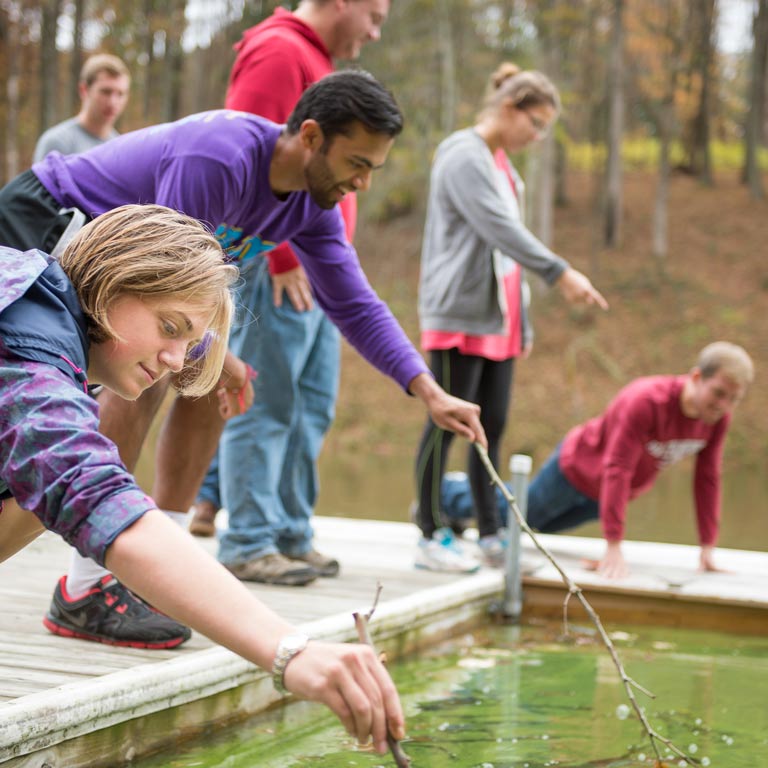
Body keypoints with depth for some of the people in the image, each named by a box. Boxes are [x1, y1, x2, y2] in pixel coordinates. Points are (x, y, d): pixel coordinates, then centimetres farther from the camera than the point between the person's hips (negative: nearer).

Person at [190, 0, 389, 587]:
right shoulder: (278, 52, -10)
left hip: (313, 269, 10)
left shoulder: (316, 61, 21)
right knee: (270, 404, -5)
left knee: (313, 406, 12)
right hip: (281, 271, -10)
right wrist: (281, 257, -18)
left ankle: (291, 534, 19)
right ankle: (251, 540, 1)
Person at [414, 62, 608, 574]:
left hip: (497, 317, 9)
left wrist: (521, 322, 17)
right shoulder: (464, 157, -9)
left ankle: (491, 534, 12)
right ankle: (433, 536, 2)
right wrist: (559, 273, -24)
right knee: (448, 423, -4)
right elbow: (498, 227, -20)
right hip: (459, 313, -8)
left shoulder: (501, 164, 18)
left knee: (493, 425, 7)